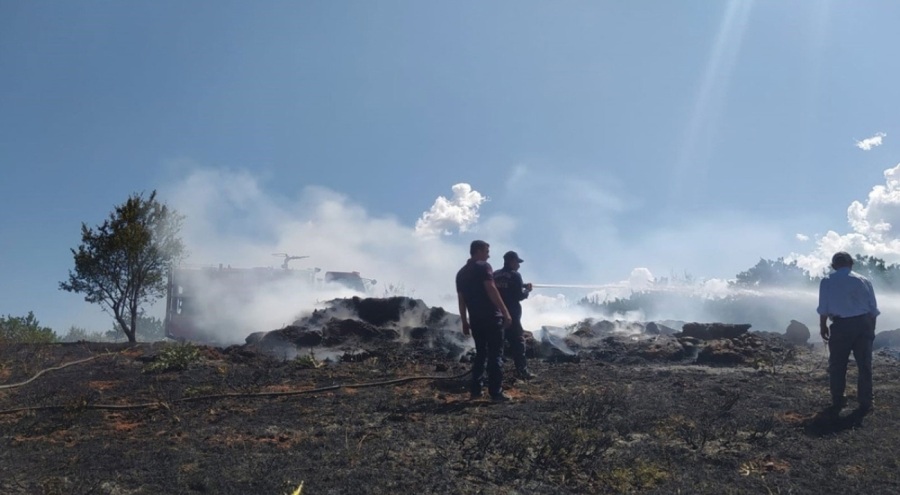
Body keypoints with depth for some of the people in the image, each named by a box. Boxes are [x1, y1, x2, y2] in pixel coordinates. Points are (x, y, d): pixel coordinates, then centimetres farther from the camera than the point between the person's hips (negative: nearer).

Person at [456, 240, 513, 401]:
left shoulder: (461, 273, 15)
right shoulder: (483, 267, -7)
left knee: (480, 353, 15)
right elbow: (491, 290, -17)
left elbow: (461, 300, 15)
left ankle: (476, 390, 11)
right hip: (490, 316, -7)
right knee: (495, 354, -4)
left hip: (475, 319, 7)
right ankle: (496, 392, -6)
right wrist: (505, 312, -17)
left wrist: (464, 322, 19)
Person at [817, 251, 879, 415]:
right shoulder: (864, 281, 10)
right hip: (864, 324, 2)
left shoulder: (827, 281, 4)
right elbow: (873, 308, 9)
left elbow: (823, 308, 1)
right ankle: (865, 404, 10)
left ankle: (837, 402, 12)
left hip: (841, 325, -2)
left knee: (837, 365, 9)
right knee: (864, 365, 8)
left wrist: (823, 326, 12)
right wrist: (871, 328, 18)